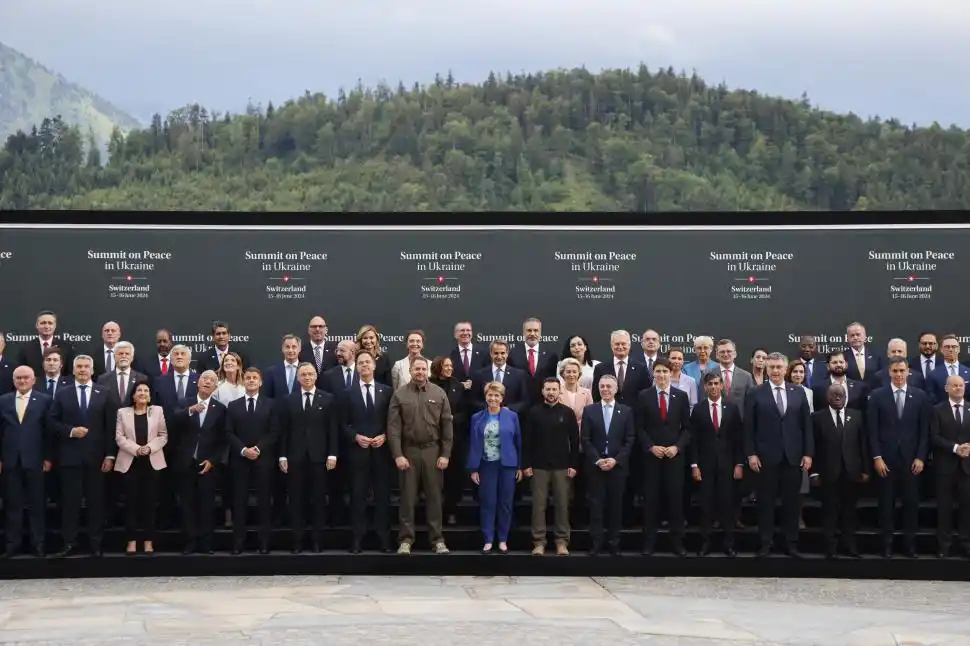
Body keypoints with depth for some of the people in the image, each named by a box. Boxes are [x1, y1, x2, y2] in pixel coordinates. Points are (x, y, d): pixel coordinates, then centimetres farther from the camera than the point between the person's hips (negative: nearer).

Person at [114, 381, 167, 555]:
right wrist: (136, 449, -15)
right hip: (130, 462, 0)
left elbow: (163, 436, 3)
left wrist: (150, 447, -13)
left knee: (149, 501, 1)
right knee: (131, 501, -1)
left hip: (152, 461, 0)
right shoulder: (123, 412, 7)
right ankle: (132, 540, 3)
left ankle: (149, 541, 4)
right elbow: (119, 437, -2)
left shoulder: (157, 411, 8)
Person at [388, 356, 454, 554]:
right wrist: (397, 455, -10)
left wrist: (445, 454, -3)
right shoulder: (399, 394, 1)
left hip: (433, 450, 1)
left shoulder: (439, 393, 4)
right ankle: (406, 539, 9)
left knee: (434, 496, 5)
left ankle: (437, 540, 11)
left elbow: (447, 426, 3)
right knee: (407, 497, 4)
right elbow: (393, 427, -3)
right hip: (408, 451, -1)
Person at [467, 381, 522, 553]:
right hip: (486, 465, 0)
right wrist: (473, 468, -3)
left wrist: (520, 466, 1)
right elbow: (473, 445, 2)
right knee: (487, 503, 1)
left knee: (505, 503, 5)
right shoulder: (477, 418, 2)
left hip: (507, 465, 0)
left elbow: (518, 442, 3)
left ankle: (503, 539, 14)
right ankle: (488, 540, 8)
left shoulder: (512, 416, 1)